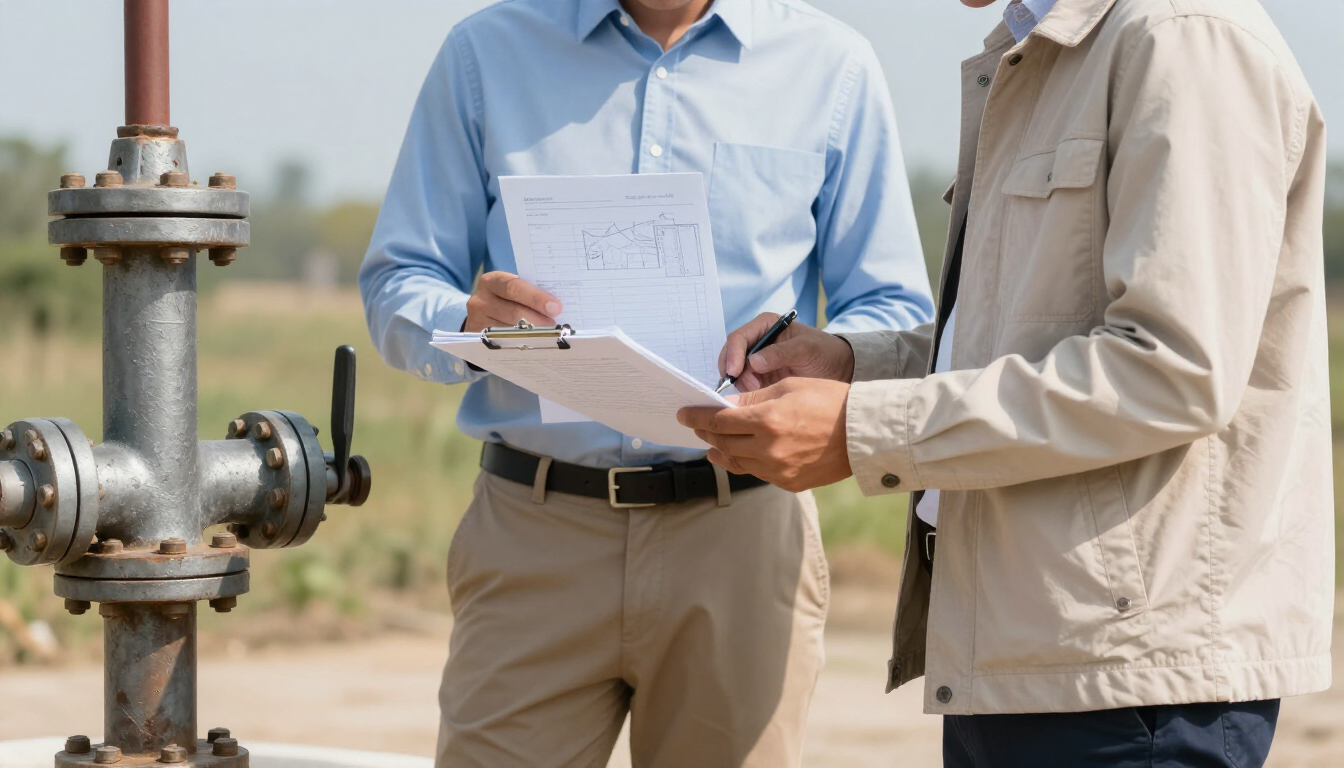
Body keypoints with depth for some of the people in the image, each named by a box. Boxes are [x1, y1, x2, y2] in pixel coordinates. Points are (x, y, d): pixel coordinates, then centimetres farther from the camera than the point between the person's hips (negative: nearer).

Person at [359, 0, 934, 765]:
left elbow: (898, 314, 7)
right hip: (535, 530, 0)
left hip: (742, 535, 0)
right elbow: (396, 285, 8)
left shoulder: (835, 66, 8)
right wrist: (468, 324, -15)